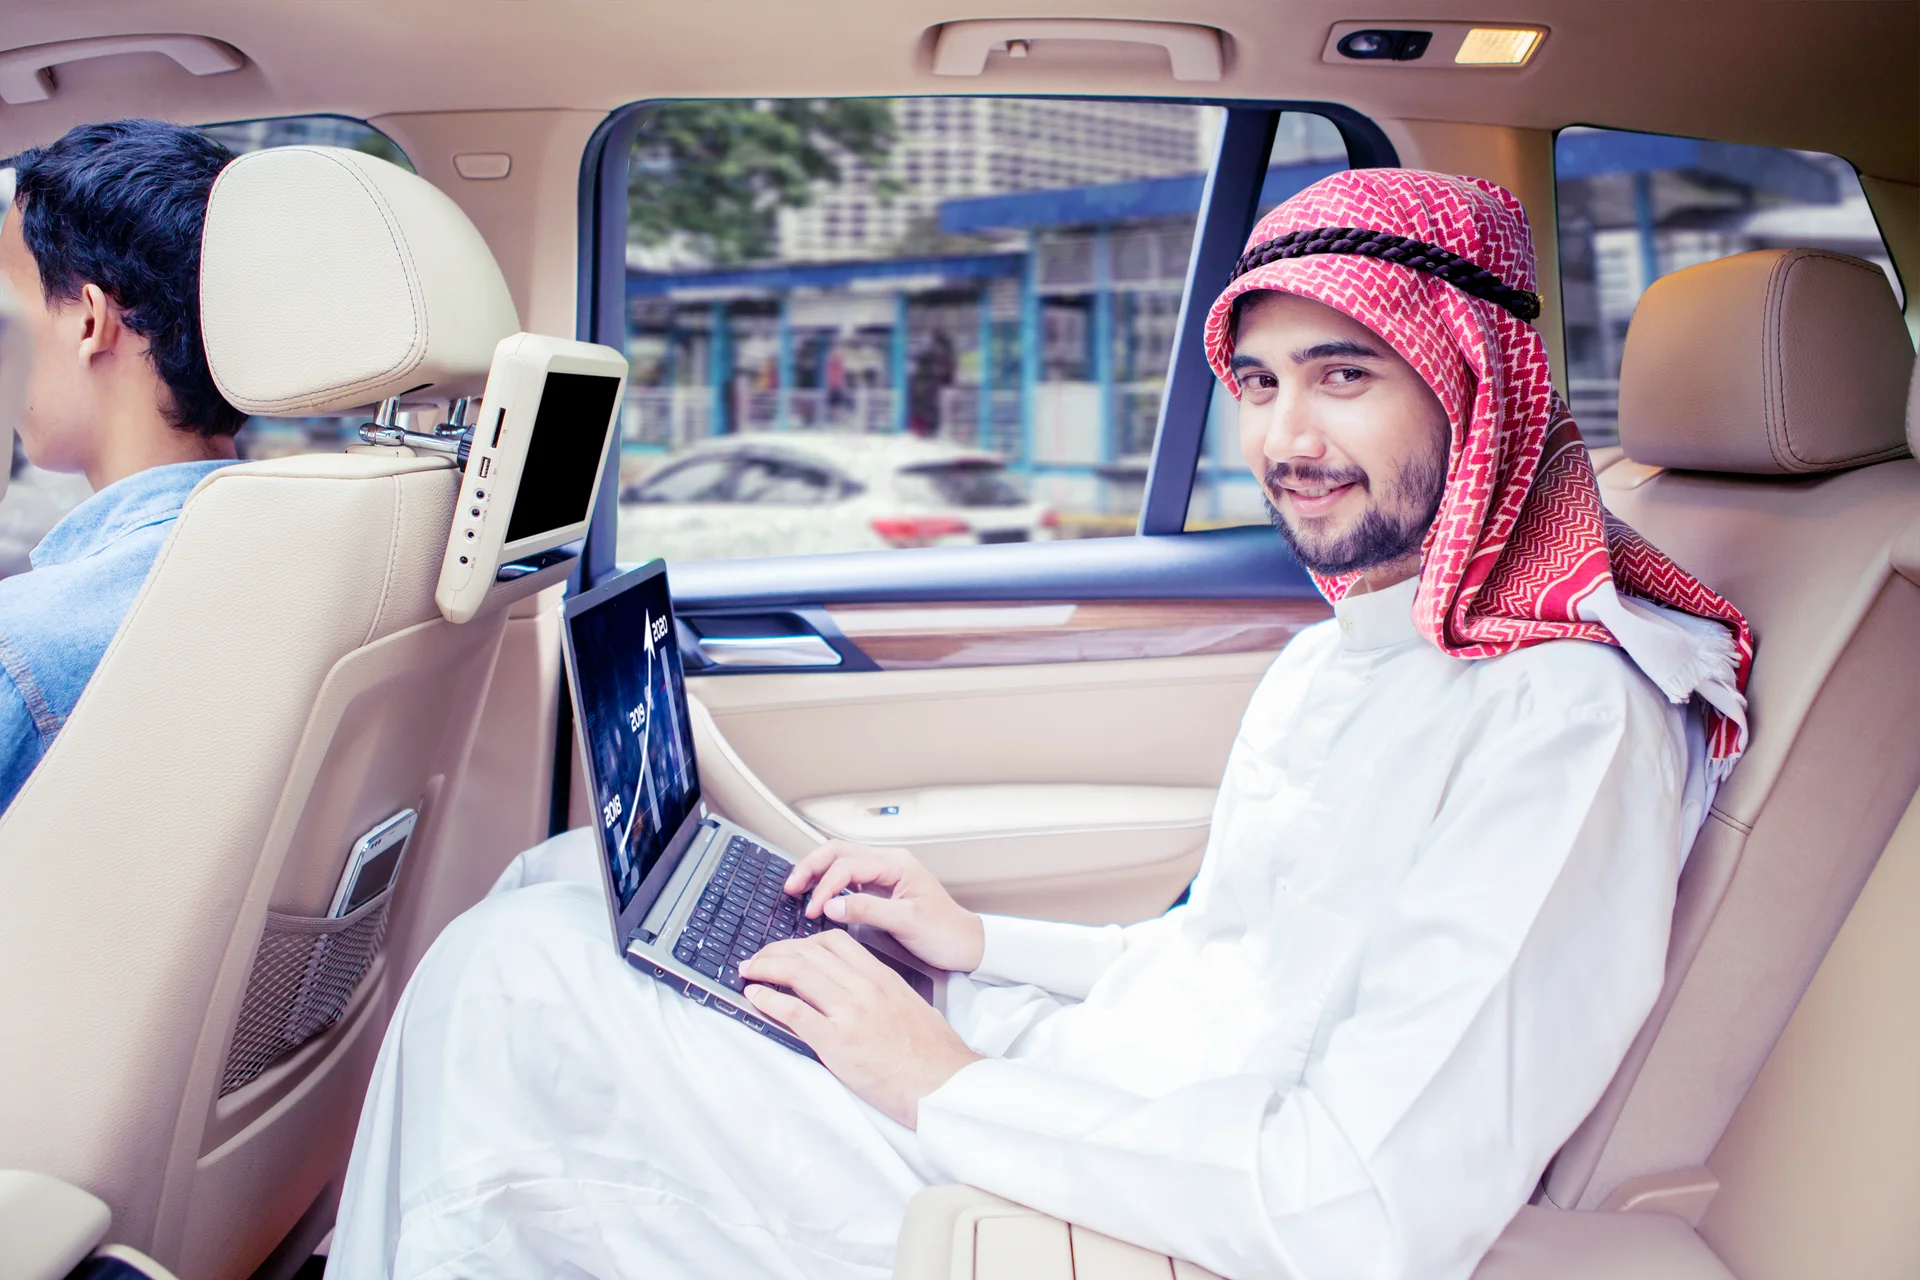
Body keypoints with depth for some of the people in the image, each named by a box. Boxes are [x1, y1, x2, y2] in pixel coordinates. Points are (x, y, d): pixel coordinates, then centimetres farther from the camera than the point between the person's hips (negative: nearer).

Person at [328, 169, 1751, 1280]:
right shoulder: (1340, 658, 11)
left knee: (519, 975, -9)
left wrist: (951, 1088, -22)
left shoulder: (1570, 718, -21)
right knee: (578, 877, 12)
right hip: (1058, 1076, 10)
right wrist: (982, 939, 8)